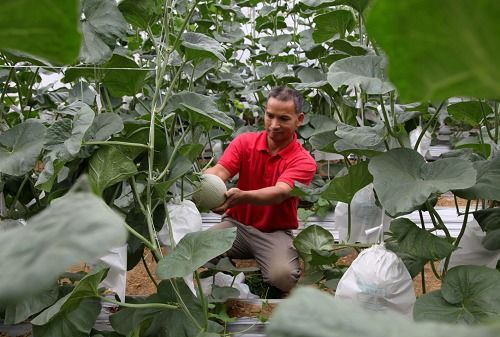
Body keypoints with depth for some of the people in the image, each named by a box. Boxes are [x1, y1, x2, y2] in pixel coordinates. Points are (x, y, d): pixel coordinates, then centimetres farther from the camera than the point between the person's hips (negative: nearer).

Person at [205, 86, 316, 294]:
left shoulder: (303, 161, -11)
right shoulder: (244, 142, -3)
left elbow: (280, 192, -29)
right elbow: (220, 170, -19)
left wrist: (242, 196, -50)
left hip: (275, 232, -1)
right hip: (237, 224, 2)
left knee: (283, 277, -29)